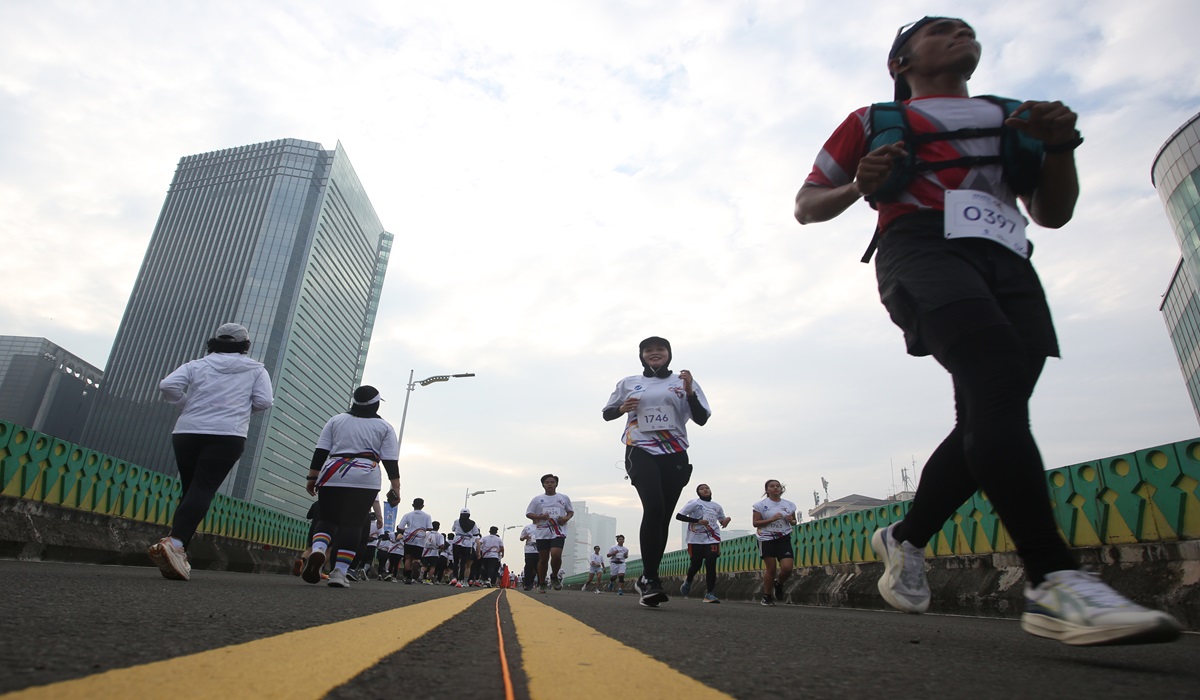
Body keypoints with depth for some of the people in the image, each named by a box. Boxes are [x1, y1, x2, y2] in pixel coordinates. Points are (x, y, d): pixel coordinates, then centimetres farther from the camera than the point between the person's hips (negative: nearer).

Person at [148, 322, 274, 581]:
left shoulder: (197, 365, 14)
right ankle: (175, 543, -32)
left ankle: (176, 552, 8)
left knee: (189, 490, 14)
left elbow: (167, 385, 0)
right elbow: (264, 401, 0)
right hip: (227, 436, -3)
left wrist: (188, 404, 14)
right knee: (203, 490, -11)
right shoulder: (255, 369, 11)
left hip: (187, 432, 3)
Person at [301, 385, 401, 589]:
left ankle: (318, 549, -16)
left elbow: (320, 452, 8)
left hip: (332, 477, 2)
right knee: (352, 524, 2)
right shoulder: (384, 427, 8)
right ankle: (339, 572, -5)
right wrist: (395, 487, 4)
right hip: (365, 481, -2)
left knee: (328, 518, 12)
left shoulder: (336, 420, 13)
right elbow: (391, 461, 2)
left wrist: (312, 478, 13)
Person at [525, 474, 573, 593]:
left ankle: (555, 576, 8)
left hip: (559, 532, -1)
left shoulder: (564, 498, 8)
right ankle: (542, 584, 22)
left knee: (556, 555, -19)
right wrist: (540, 517, -12)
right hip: (542, 533, 1)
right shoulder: (537, 499, 6)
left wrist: (566, 518, -4)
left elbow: (571, 511, 19)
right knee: (543, 559, 6)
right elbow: (528, 513, 6)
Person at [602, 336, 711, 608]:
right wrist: (622, 408, -4)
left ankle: (647, 579, 16)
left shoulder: (683, 382, 11)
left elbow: (701, 419, 6)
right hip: (641, 452, -2)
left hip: (675, 455, 2)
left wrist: (689, 392, -12)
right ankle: (650, 578, -17)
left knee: (664, 516, 2)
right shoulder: (628, 383, 12)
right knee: (654, 508, -22)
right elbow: (606, 413, 18)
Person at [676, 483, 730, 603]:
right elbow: (678, 516, -8)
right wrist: (697, 521, -16)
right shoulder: (694, 503, -1)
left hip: (712, 539, 3)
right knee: (696, 564, 5)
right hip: (696, 540, -3)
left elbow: (722, 520, 26)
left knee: (711, 565, -10)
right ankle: (688, 581, 37)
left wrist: (727, 519, 0)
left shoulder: (717, 506, 14)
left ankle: (709, 594, -6)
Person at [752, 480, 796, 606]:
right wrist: (771, 519, -17)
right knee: (771, 569, -1)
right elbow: (755, 523, -7)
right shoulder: (761, 505, -3)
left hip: (784, 539, 3)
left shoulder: (789, 505, 7)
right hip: (767, 539, -2)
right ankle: (767, 596, 19)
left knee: (787, 567, -12)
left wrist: (791, 521, -6)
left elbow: (794, 522, 19)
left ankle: (779, 584, 22)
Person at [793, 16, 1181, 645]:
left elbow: (1053, 214, 28)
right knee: (1000, 382, -29)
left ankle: (905, 539, 15)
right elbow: (805, 206, 19)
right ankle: (1052, 582, -32)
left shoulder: (1013, 119, 33)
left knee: (987, 424, -6)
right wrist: (858, 187, -3)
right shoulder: (873, 122, 22)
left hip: (1006, 261, 5)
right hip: (923, 246, -5)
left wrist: (1060, 146, 8)